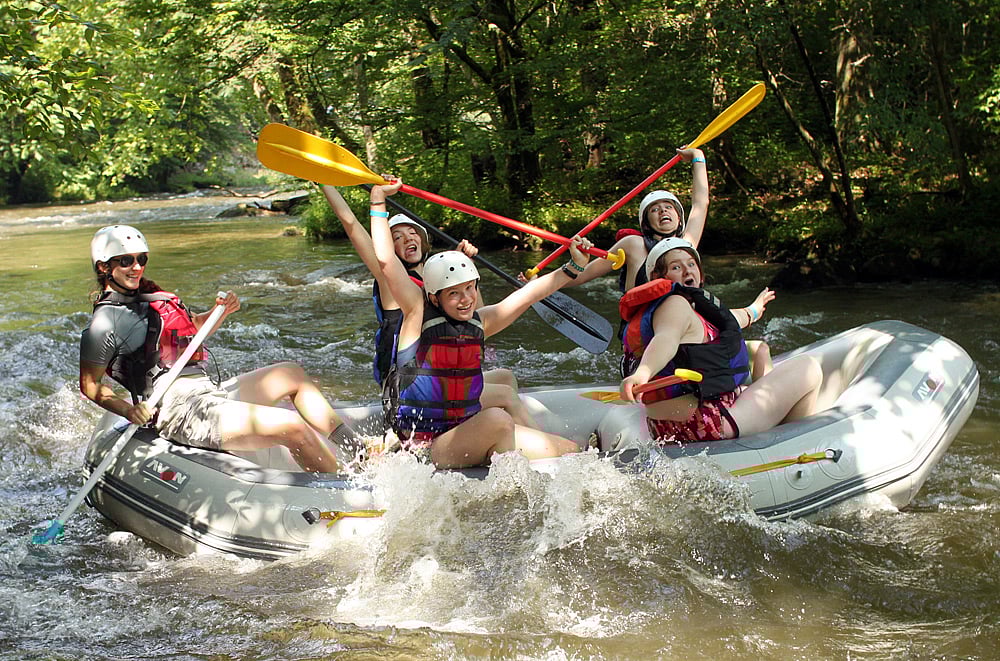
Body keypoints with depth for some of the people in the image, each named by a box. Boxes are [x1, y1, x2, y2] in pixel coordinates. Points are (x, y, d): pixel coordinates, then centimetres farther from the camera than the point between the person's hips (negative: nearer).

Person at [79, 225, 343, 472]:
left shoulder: (151, 298, 21)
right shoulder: (104, 324, -5)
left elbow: (195, 326, 33)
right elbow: (89, 385, -4)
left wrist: (221, 312, 12)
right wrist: (129, 411, -19)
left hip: (211, 391, 10)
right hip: (180, 408, -10)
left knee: (292, 374, 17)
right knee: (292, 426, -24)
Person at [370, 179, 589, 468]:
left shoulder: (479, 322, 9)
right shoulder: (419, 314, -7)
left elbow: (528, 294, 17)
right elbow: (385, 261, -16)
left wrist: (573, 267, 18)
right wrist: (378, 199, -13)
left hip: (466, 438, 6)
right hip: (427, 450, -6)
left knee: (568, 452, -5)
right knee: (497, 419, -34)